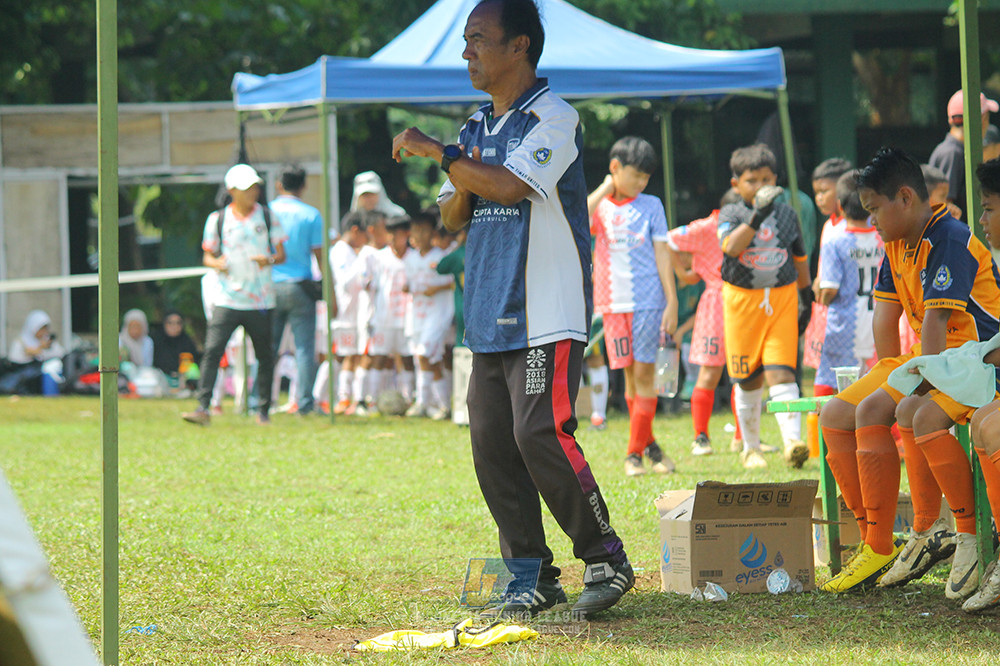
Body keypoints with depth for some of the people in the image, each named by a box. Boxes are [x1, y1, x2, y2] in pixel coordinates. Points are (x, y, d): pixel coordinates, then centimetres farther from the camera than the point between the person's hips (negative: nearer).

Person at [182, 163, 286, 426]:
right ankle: (203, 409, -14)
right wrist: (216, 263, -13)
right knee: (212, 350, -13)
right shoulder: (217, 220, 4)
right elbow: (207, 255, 10)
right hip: (226, 299, -1)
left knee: (265, 356, 3)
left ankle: (263, 411, 15)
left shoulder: (269, 218, 4)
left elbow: (281, 255, 6)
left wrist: (269, 260, -16)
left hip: (260, 302, 1)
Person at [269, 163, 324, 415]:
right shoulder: (311, 215, -1)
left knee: (267, 348, 7)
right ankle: (304, 402, -1)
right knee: (304, 347, 1)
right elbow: (319, 255, -1)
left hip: (270, 287, 2)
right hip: (300, 286, -2)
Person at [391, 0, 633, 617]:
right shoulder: (478, 126, 18)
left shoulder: (554, 118, -8)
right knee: (491, 445, 3)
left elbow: (511, 185, -22)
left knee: (541, 435, -17)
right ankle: (534, 577, 10)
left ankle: (606, 558, -6)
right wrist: (461, 184, -3)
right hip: (491, 314, 8)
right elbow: (451, 216, 19)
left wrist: (440, 151, -13)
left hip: (545, 313, -8)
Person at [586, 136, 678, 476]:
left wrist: (672, 302, -3)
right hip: (614, 304, 1)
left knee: (644, 373, -7)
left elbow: (662, 255, 3)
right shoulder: (598, 205, 6)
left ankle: (635, 452, -4)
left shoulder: (651, 206, 6)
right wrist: (604, 190, -12)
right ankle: (648, 442, 17)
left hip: (648, 301, -1)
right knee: (630, 375, 4)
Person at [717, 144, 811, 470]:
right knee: (749, 382, 9)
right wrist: (757, 215, -36)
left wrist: (806, 298, 19)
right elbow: (731, 246, -25)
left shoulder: (787, 215, 7)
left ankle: (793, 441, -25)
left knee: (781, 373, -14)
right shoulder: (731, 214, -3)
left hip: (782, 299, 1)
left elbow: (799, 259, 18)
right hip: (742, 301, -1)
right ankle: (750, 448, 24)